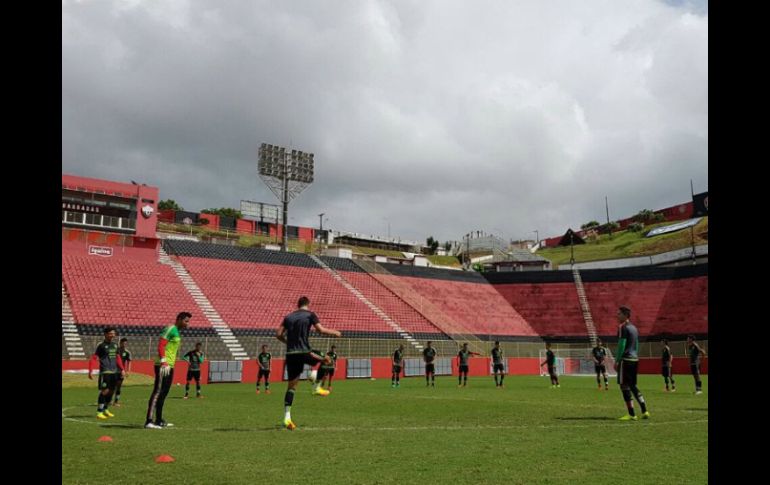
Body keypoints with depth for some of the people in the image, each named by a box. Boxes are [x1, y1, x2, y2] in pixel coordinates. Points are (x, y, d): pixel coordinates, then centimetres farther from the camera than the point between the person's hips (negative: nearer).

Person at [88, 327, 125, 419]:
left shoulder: (115, 345, 14)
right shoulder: (101, 346, -5)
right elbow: (94, 358, -8)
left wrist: (122, 370, 20)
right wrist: (90, 371, -17)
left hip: (114, 371, 7)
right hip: (105, 371, -6)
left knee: (111, 391, 11)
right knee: (104, 391, -11)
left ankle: (106, 409, 25)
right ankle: (99, 412, -5)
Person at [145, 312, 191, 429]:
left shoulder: (176, 332, 20)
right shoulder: (170, 329, -10)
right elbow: (161, 345, -19)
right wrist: (164, 362, -27)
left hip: (169, 366, 10)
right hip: (163, 365, -10)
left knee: (164, 393, 13)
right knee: (158, 392, -10)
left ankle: (159, 420, 21)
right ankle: (149, 421, -10)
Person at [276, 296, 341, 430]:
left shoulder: (288, 317, 15)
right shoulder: (310, 315, 2)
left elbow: (278, 334, 11)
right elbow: (321, 330, -6)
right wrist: (335, 333, 10)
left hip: (290, 354, 5)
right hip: (303, 352, -5)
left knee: (291, 386, 8)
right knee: (325, 360, 20)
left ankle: (287, 418, 2)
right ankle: (317, 388, 13)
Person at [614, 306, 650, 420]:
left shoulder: (623, 327, -11)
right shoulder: (634, 328, 17)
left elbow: (621, 345, -16)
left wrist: (617, 361, -13)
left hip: (625, 360, -9)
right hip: (634, 359, 9)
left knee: (624, 386, -3)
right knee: (633, 386, 16)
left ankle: (631, 414, -3)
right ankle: (645, 411, 12)